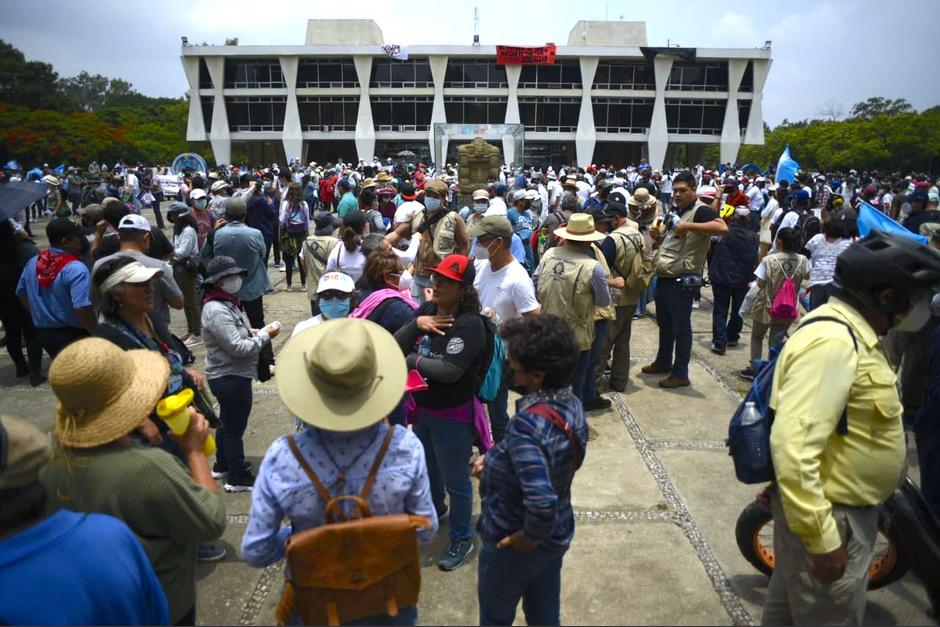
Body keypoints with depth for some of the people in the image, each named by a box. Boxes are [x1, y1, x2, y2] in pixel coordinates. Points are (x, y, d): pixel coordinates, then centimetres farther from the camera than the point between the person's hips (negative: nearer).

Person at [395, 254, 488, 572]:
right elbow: (395, 346, -3)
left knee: (455, 480, 9)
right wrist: (416, 324, -20)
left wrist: (413, 360, -17)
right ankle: (435, 508, 56)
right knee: (427, 467, 29)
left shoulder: (469, 323, -23)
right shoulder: (426, 310, -1)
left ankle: (461, 539, 30)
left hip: (453, 415, -8)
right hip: (422, 408, 8)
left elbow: (450, 371, -31)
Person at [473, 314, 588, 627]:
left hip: (514, 545, -7)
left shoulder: (526, 423, -36)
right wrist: (494, 459, -3)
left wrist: (529, 537, -23)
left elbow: (541, 501, -42)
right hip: (559, 535, 7)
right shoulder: (571, 402, -9)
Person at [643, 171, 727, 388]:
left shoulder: (700, 211, -12)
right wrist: (657, 236, 1)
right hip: (664, 278, 9)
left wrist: (688, 226, -29)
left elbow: (722, 228, -31)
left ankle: (680, 374, 8)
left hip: (682, 280, -9)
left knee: (681, 327, 0)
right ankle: (663, 362, 35)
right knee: (664, 324, 20)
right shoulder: (675, 212, 15)